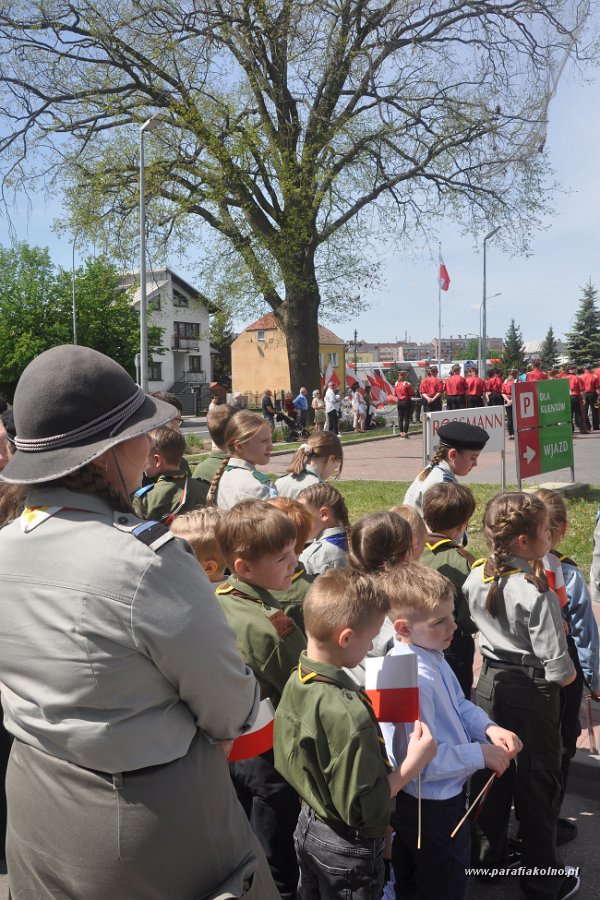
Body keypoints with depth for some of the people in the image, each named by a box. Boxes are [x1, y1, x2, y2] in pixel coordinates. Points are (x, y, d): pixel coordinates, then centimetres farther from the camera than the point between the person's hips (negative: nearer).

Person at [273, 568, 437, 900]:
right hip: (348, 849, -7)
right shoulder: (348, 715, -35)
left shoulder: (295, 681, -10)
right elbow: (364, 811, -28)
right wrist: (414, 762, -20)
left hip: (308, 826, 7)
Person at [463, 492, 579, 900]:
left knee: (490, 772, 21)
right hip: (532, 690, -6)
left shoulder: (476, 577, -5)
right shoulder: (536, 591, -26)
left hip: (490, 682, 6)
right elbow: (558, 667, -24)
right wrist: (568, 674, -1)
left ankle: (487, 857, 39)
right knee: (537, 784, 11)